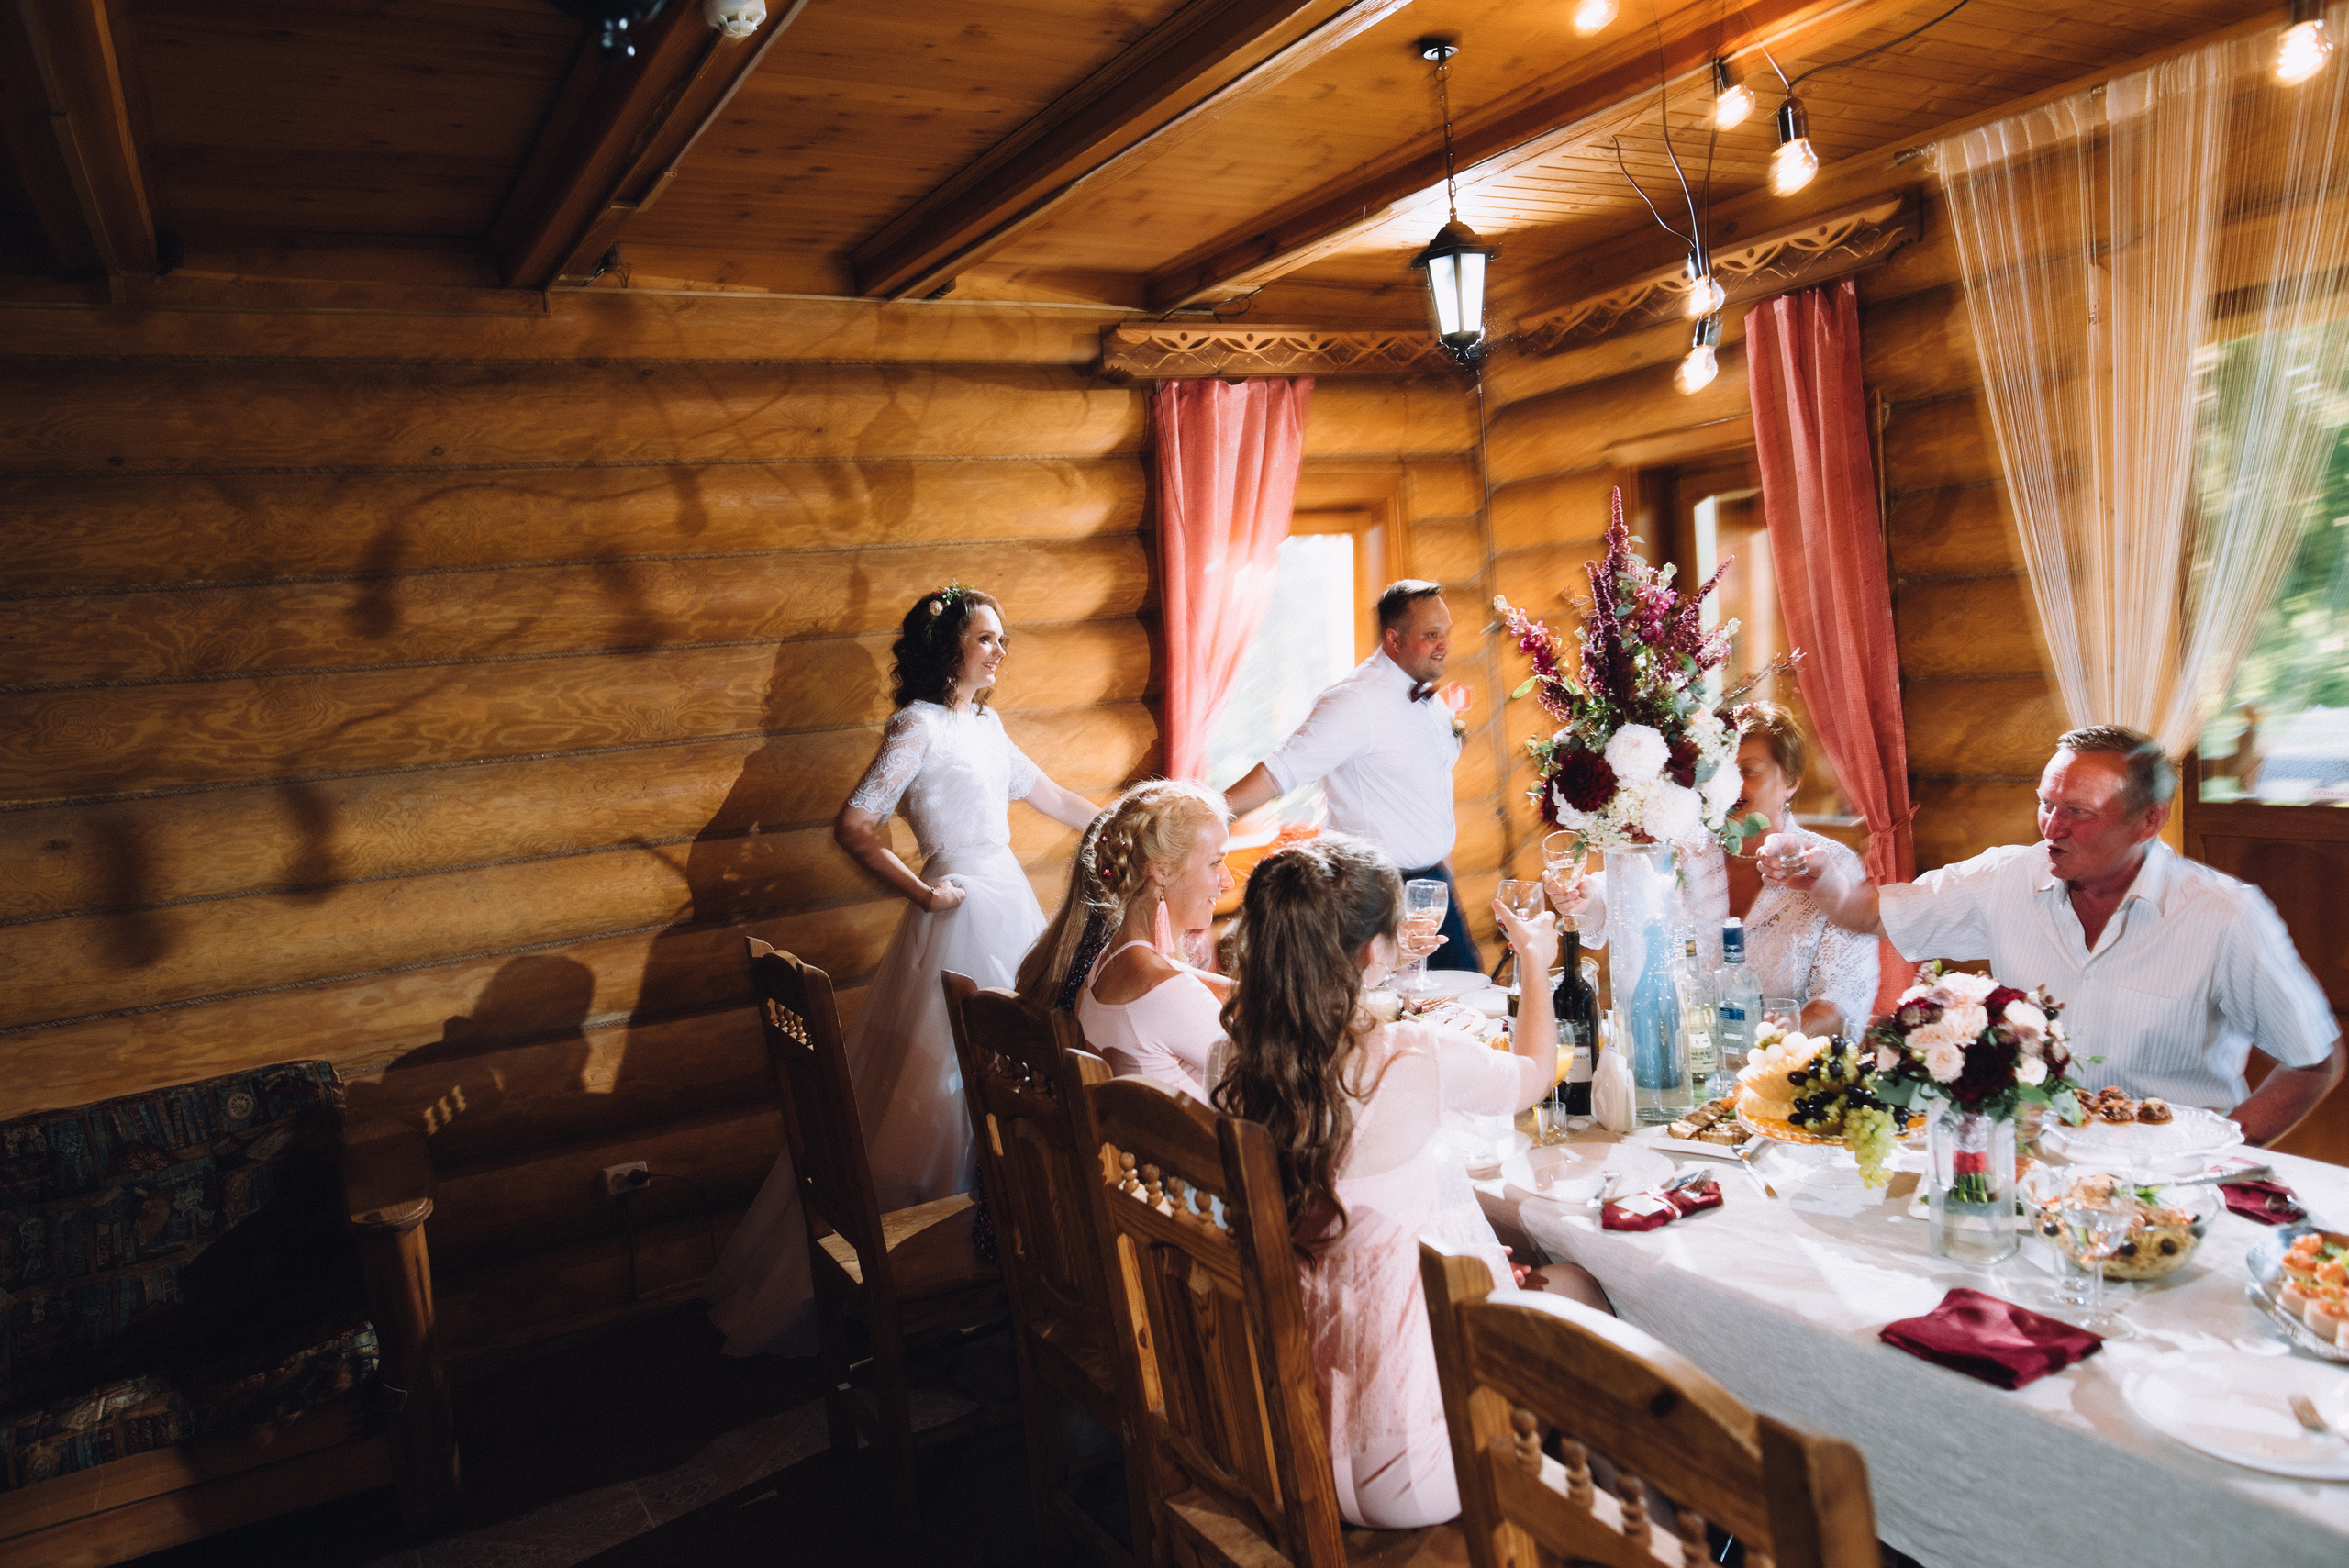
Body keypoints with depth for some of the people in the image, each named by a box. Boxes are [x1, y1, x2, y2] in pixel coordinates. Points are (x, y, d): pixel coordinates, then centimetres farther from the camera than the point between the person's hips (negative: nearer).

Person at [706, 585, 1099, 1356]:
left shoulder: (984, 725, 11)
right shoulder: (917, 728, -14)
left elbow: (1052, 797, 21)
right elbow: (855, 828, -19)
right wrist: (924, 894, -15)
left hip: (1009, 903, 8)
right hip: (961, 915, -8)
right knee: (947, 1082, -3)